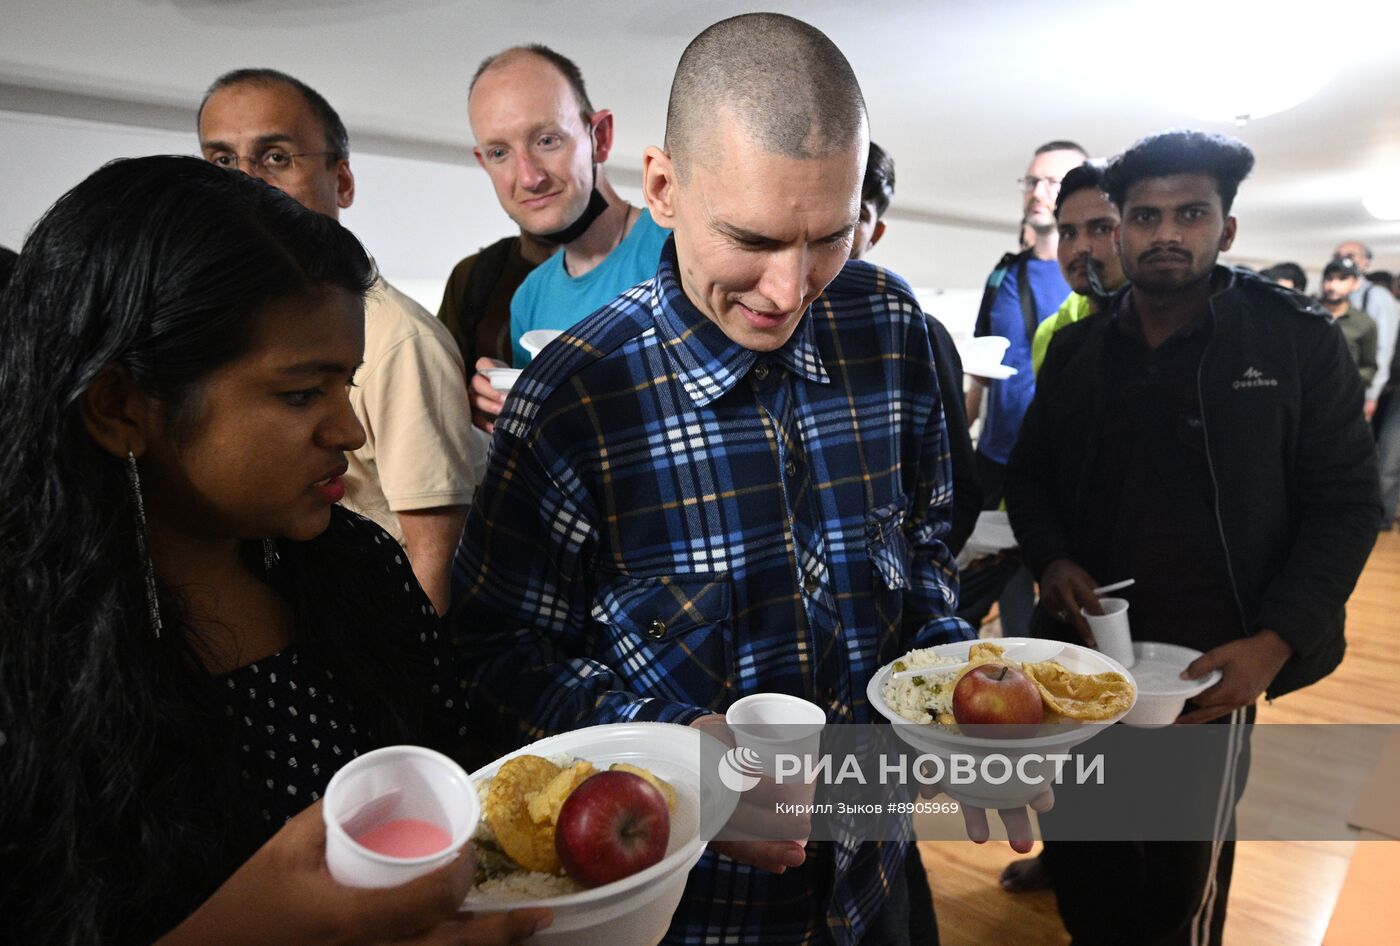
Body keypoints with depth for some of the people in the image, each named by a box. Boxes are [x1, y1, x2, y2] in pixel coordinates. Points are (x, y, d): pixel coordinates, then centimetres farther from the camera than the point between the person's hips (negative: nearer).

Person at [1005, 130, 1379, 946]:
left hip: (1213, 660, -3)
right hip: (1082, 651, 3)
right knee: (1081, 862, 17)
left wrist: (1275, 643, -16)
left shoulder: (1299, 340, -6)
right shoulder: (1076, 349, 4)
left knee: (1185, 874, 14)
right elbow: (1030, 474, 12)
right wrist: (1052, 561, -8)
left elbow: (1344, 502, -5)